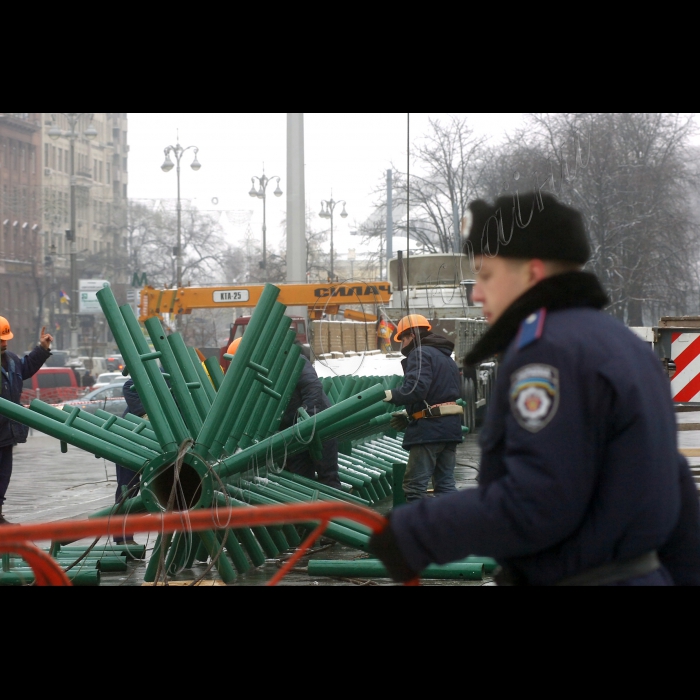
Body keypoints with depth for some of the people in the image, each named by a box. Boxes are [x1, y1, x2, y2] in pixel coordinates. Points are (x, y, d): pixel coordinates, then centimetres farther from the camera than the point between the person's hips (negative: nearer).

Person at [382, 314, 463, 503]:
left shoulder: (420, 353, -6)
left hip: (429, 428, -9)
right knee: (445, 483, 9)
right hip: (450, 426, 9)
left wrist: (387, 396, -21)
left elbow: (416, 388, -21)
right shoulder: (447, 357, 23)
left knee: (415, 486, -7)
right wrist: (408, 416, 16)